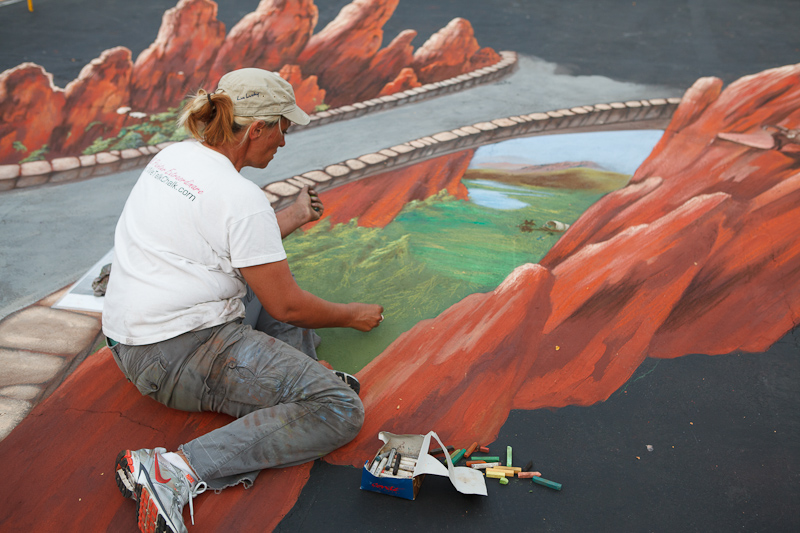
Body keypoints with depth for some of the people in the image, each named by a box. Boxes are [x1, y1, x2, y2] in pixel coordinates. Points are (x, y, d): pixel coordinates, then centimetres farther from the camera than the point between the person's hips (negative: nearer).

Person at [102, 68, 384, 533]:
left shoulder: (172, 156, 8)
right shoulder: (240, 198, -19)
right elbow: (286, 306, -13)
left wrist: (294, 217, 30)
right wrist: (352, 315, 5)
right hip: (180, 360, -10)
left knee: (268, 279, 28)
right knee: (340, 410, -17)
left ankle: (290, 378, 6)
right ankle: (177, 470, -22)